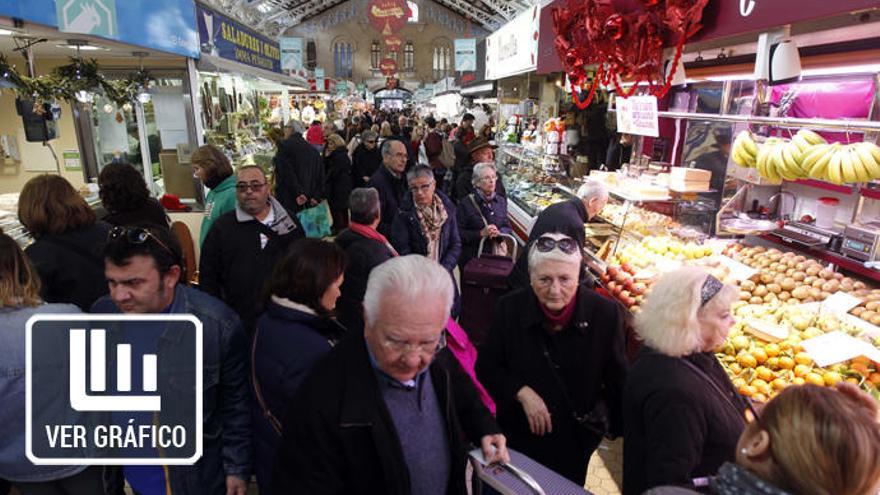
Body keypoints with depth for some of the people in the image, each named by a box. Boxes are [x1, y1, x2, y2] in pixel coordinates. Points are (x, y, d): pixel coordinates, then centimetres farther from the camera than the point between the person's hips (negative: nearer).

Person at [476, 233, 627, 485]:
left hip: (578, 436, 0)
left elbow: (616, 377, -5)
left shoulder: (604, 312, -19)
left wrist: (619, 426, 2)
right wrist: (522, 393, -21)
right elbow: (486, 368, -7)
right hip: (520, 434, 0)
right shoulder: (510, 309, -19)